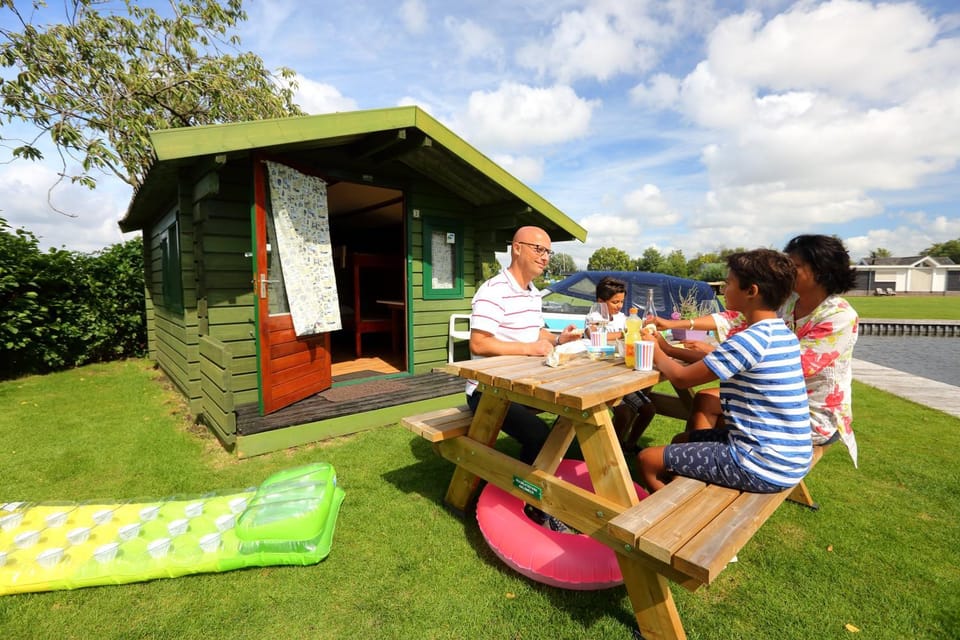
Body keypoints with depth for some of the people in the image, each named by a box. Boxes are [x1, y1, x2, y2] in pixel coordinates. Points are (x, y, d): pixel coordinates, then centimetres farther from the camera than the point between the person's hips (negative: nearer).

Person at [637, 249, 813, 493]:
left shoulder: (750, 339, -23)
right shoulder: (784, 334, 6)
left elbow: (682, 378, -16)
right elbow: (723, 360, 15)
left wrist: (656, 352, 3)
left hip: (762, 466, -9)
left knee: (647, 459, -2)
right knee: (681, 440, 23)